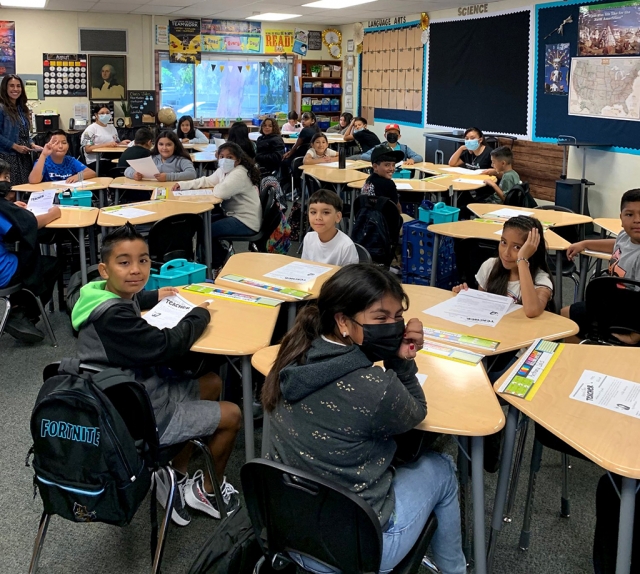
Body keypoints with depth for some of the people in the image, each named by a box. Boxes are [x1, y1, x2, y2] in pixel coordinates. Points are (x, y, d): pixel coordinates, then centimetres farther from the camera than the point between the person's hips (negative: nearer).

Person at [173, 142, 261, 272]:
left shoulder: (239, 174, -22)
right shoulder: (223, 170, 8)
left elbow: (220, 192, -34)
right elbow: (206, 181, 17)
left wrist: (217, 187, -10)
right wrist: (182, 185, 4)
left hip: (246, 222, -10)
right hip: (233, 215, 10)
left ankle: (219, 265, 10)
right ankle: (222, 257, 25)